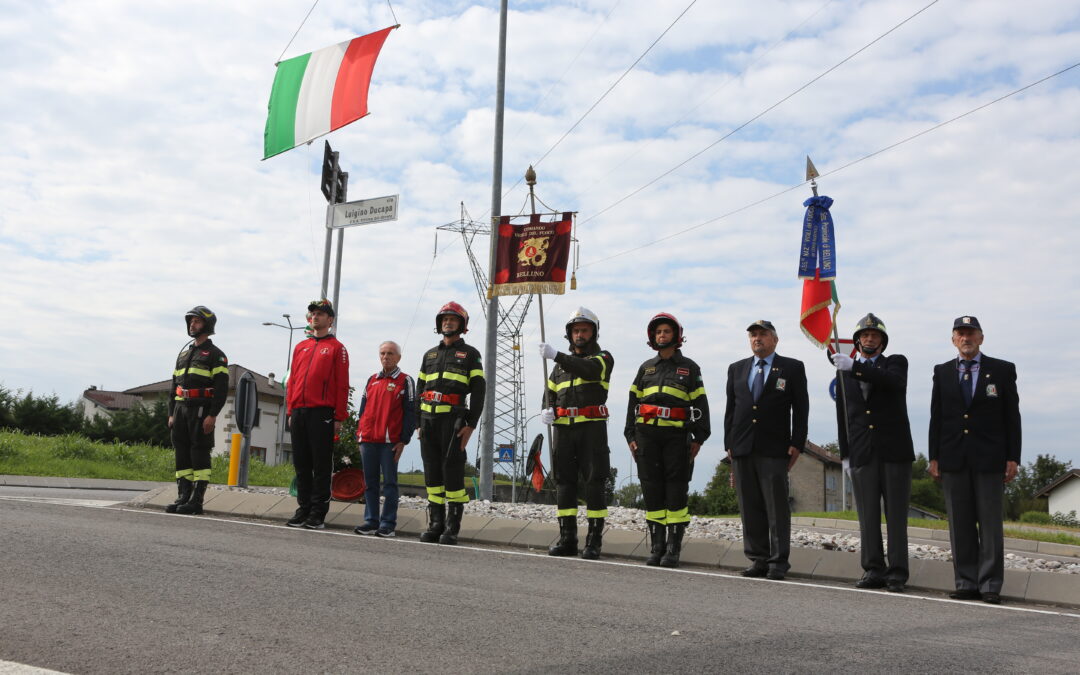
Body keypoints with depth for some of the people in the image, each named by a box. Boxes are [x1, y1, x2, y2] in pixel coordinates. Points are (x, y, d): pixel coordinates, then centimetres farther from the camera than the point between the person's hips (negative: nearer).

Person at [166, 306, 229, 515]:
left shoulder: (216, 355, -2)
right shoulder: (183, 353, 20)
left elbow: (222, 387, -10)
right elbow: (174, 385, 21)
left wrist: (212, 415, -18)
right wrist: (171, 414, 13)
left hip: (202, 410, -7)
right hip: (181, 409, 7)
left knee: (199, 453, -7)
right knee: (181, 453, 5)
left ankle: (197, 500, -6)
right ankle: (183, 497, 9)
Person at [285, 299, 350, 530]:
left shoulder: (337, 348, 2)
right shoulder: (300, 347, 18)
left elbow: (342, 385, -3)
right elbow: (292, 381, 18)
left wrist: (339, 418, -7)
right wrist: (290, 412, 11)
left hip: (322, 414, -5)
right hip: (299, 413, 5)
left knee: (321, 465, -2)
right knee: (301, 464, 8)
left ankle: (318, 515, 3)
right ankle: (303, 509, 15)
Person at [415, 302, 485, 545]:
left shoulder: (470, 354, 5)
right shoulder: (430, 354, 20)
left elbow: (478, 391, -2)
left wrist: (471, 424, -11)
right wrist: (419, 423, 12)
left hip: (453, 418, -5)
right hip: (428, 418, 5)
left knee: (452, 470, -8)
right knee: (432, 471, 5)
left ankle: (452, 527, -3)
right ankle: (435, 523, 11)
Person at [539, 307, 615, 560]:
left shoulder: (603, 358, 4)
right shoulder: (562, 364, 22)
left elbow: (587, 369, -18)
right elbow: (550, 392, 20)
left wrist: (556, 355, -28)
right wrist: (547, 410, -3)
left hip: (592, 427, -5)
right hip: (563, 428, 5)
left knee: (594, 482, -5)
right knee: (564, 482, 5)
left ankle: (594, 542, -2)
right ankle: (567, 539, 12)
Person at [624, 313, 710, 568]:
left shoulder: (689, 368, 8)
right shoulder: (645, 368, 16)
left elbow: (700, 404, 4)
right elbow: (633, 403, 15)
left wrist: (699, 438, -3)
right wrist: (631, 436, 7)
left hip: (677, 435, -3)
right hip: (647, 435, 3)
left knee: (676, 490, -3)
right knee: (652, 489, 3)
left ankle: (673, 549, 2)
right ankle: (656, 547, 9)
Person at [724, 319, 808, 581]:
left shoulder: (792, 368, 6)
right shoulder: (736, 369, 16)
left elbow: (801, 409, 2)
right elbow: (730, 409, 14)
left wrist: (797, 444, -6)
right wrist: (729, 443, 6)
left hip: (774, 449, -4)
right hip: (742, 449, 4)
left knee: (777, 507, -2)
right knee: (750, 508, 6)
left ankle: (779, 562, 4)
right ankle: (758, 559, 13)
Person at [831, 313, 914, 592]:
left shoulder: (896, 362, 6)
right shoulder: (844, 370, 14)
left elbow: (893, 381, -20)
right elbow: (842, 415, 13)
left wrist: (855, 366, -29)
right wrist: (845, 453, 8)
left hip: (894, 451, -2)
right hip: (862, 454, 3)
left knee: (896, 514, 0)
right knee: (868, 516, 3)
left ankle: (896, 574, 4)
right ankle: (873, 570, 9)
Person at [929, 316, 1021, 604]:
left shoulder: (1003, 370, 5)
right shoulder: (942, 372, 11)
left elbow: (1012, 417, 3)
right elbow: (936, 417, 9)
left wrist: (1013, 458, -3)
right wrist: (934, 457, 3)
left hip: (989, 459, -2)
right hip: (953, 459, 2)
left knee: (990, 523, 0)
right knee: (960, 526, 4)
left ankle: (990, 586, 5)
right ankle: (967, 584, 9)